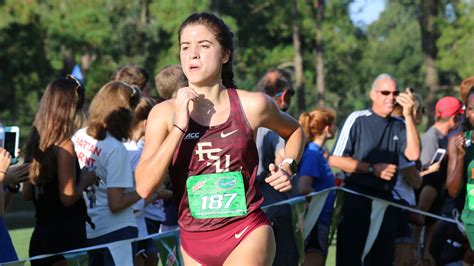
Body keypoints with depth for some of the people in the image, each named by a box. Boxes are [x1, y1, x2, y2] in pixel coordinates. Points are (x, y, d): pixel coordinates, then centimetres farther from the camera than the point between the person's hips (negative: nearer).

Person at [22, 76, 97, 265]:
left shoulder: (34, 142, 8)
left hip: (39, 236, 8)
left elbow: (26, 194, 13)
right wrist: (85, 180, 0)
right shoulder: (64, 145, -14)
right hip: (66, 235, -8)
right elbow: (68, 197, -17)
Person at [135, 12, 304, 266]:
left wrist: (287, 167, 2)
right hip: (195, 243, 3)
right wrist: (179, 127, -17)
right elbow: (144, 186, -14)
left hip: (247, 236, -3)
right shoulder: (164, 113, -2)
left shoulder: (252, 106, -2)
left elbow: (294, 131, 20)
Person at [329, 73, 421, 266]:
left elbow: (413, 154, -9)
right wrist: (372, 169, -10)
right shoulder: (357, 120, -3)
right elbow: (335, 160, -6)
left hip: (385, 200, 5)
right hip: (356, 199, -5)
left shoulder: (399, 126, 9)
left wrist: (408, 116, -11)